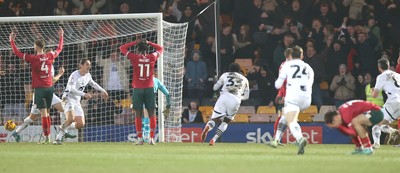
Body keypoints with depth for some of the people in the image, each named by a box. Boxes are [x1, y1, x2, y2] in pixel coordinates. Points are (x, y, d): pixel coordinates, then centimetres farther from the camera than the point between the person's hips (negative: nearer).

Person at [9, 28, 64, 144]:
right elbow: (59, 49, 22)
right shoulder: (50, 56, 2)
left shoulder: (33, 58, -10)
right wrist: (61, 37, 35)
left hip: (39, 88, -5)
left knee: (44, 113, -7)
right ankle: (47, 136, 16)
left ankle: (46, 137, -11)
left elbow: (17, 53, -5)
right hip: (49, 87, 5)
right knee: (46, 113, 14)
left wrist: (12, 41, 6)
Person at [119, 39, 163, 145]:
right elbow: (160, 49, 20)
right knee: (151, 113, 5)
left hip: (138, 88, -1)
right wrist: (149, 43, 16)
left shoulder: (135, 57, -5)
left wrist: (135, 43, 10)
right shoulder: (152, 57, 0)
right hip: (149, 88, 1)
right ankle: (152, 138, -1)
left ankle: (140, 138, -2)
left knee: (138, 114, 3)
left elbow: (122, 48, 7)